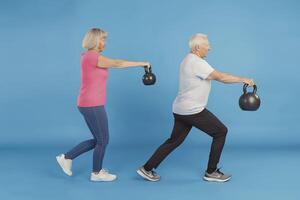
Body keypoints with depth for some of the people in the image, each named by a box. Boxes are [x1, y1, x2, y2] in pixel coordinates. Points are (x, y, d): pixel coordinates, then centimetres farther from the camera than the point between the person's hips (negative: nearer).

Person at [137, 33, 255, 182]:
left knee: (174, 140, 16)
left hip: (181, 110, 10)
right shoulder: (197, 63, -18)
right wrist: (242, 79, -14)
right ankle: (211, 172, 9)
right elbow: (220, 77, -21)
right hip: (193, 111, -10)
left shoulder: (189, 60, 16)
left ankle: (147, 169, 16)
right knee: (220, 132, 3)